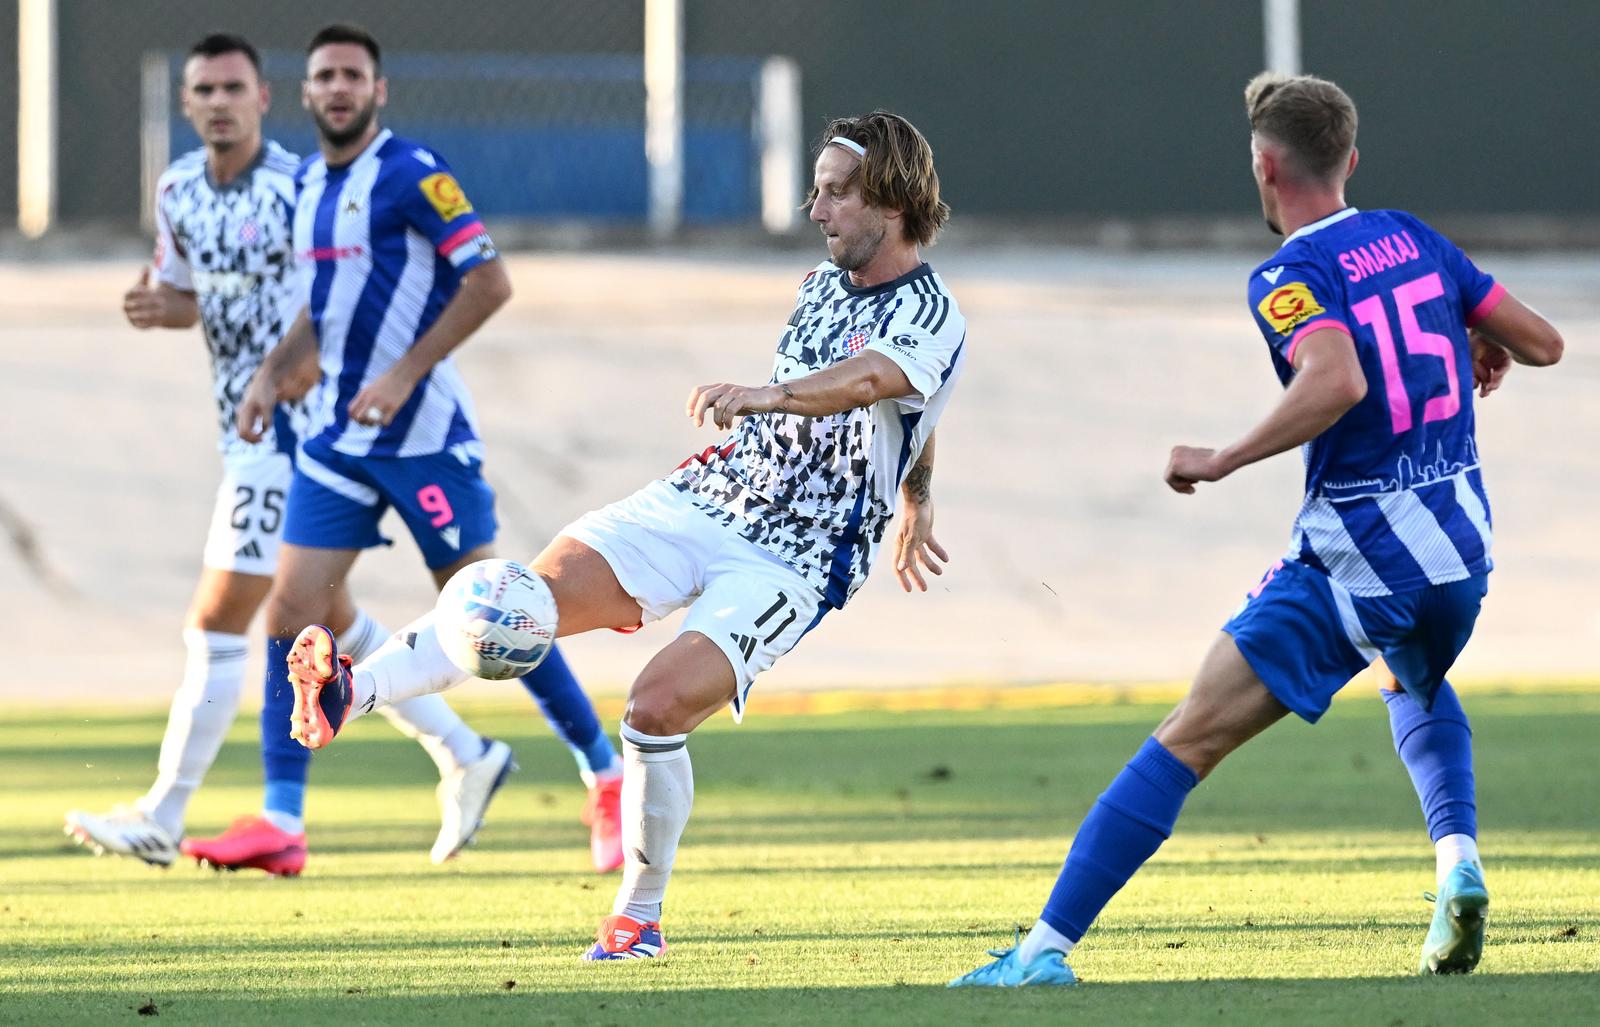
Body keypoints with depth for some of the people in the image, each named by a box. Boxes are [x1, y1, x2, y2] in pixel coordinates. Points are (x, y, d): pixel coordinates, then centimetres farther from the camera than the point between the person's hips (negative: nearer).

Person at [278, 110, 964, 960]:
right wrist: (912, 506, 40)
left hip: (791, 562, -6)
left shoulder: (931, 318, -11)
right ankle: (349, 693, -37)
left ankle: (640, 916, -5)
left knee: (658, 705, -24)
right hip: (701, 499, 6)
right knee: (545, 587, -20)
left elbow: (864, 382, -34)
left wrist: (770, 393, -52)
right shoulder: (825, 283, 14)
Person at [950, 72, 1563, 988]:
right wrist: (1486, 346, 35)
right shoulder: (1415, 238, 9)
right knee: (1422, 690, 39)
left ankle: (1046, 950, -14)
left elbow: (1336, 382, -29)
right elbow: (1543, 343, 12)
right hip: (1460, 545, 6)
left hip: (1355, 558, -6)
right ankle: (1459, 866, 14)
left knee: (1189, 741, -7)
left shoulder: (1289, 276, -10)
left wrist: (1220, 461, -20)